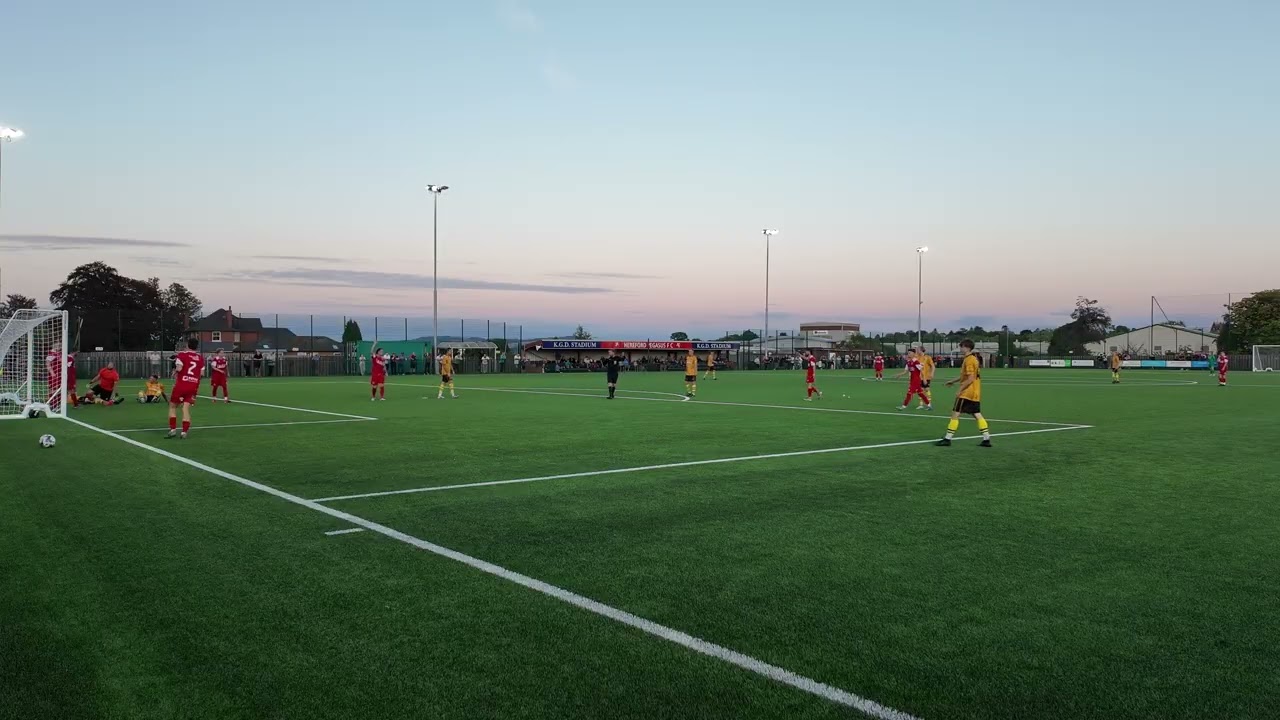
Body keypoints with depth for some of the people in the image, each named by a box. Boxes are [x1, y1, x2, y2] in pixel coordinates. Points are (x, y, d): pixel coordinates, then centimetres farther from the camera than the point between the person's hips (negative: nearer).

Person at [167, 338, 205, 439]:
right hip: (194, 386, 3)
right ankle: (184, 432, -3)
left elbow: (178, 369, -15)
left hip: (181, 385, -3)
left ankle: (173, 430, 6)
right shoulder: (200, 357, 8)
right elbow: (202, 374, 8)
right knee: (186, 409, 3)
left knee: (173, 406, 12)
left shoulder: (182, 355, -4)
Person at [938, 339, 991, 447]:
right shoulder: (974, 359, 14)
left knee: (955, 414, -3)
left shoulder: (969, 360, -16)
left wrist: (960, 390, -17)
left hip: (966, 393, -9)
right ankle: (987, 439, 6)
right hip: (975, 393, 9)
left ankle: (947, 438, 1)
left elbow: (970, 379, -21)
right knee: (977, 415, 9)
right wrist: (953, 381, 27)